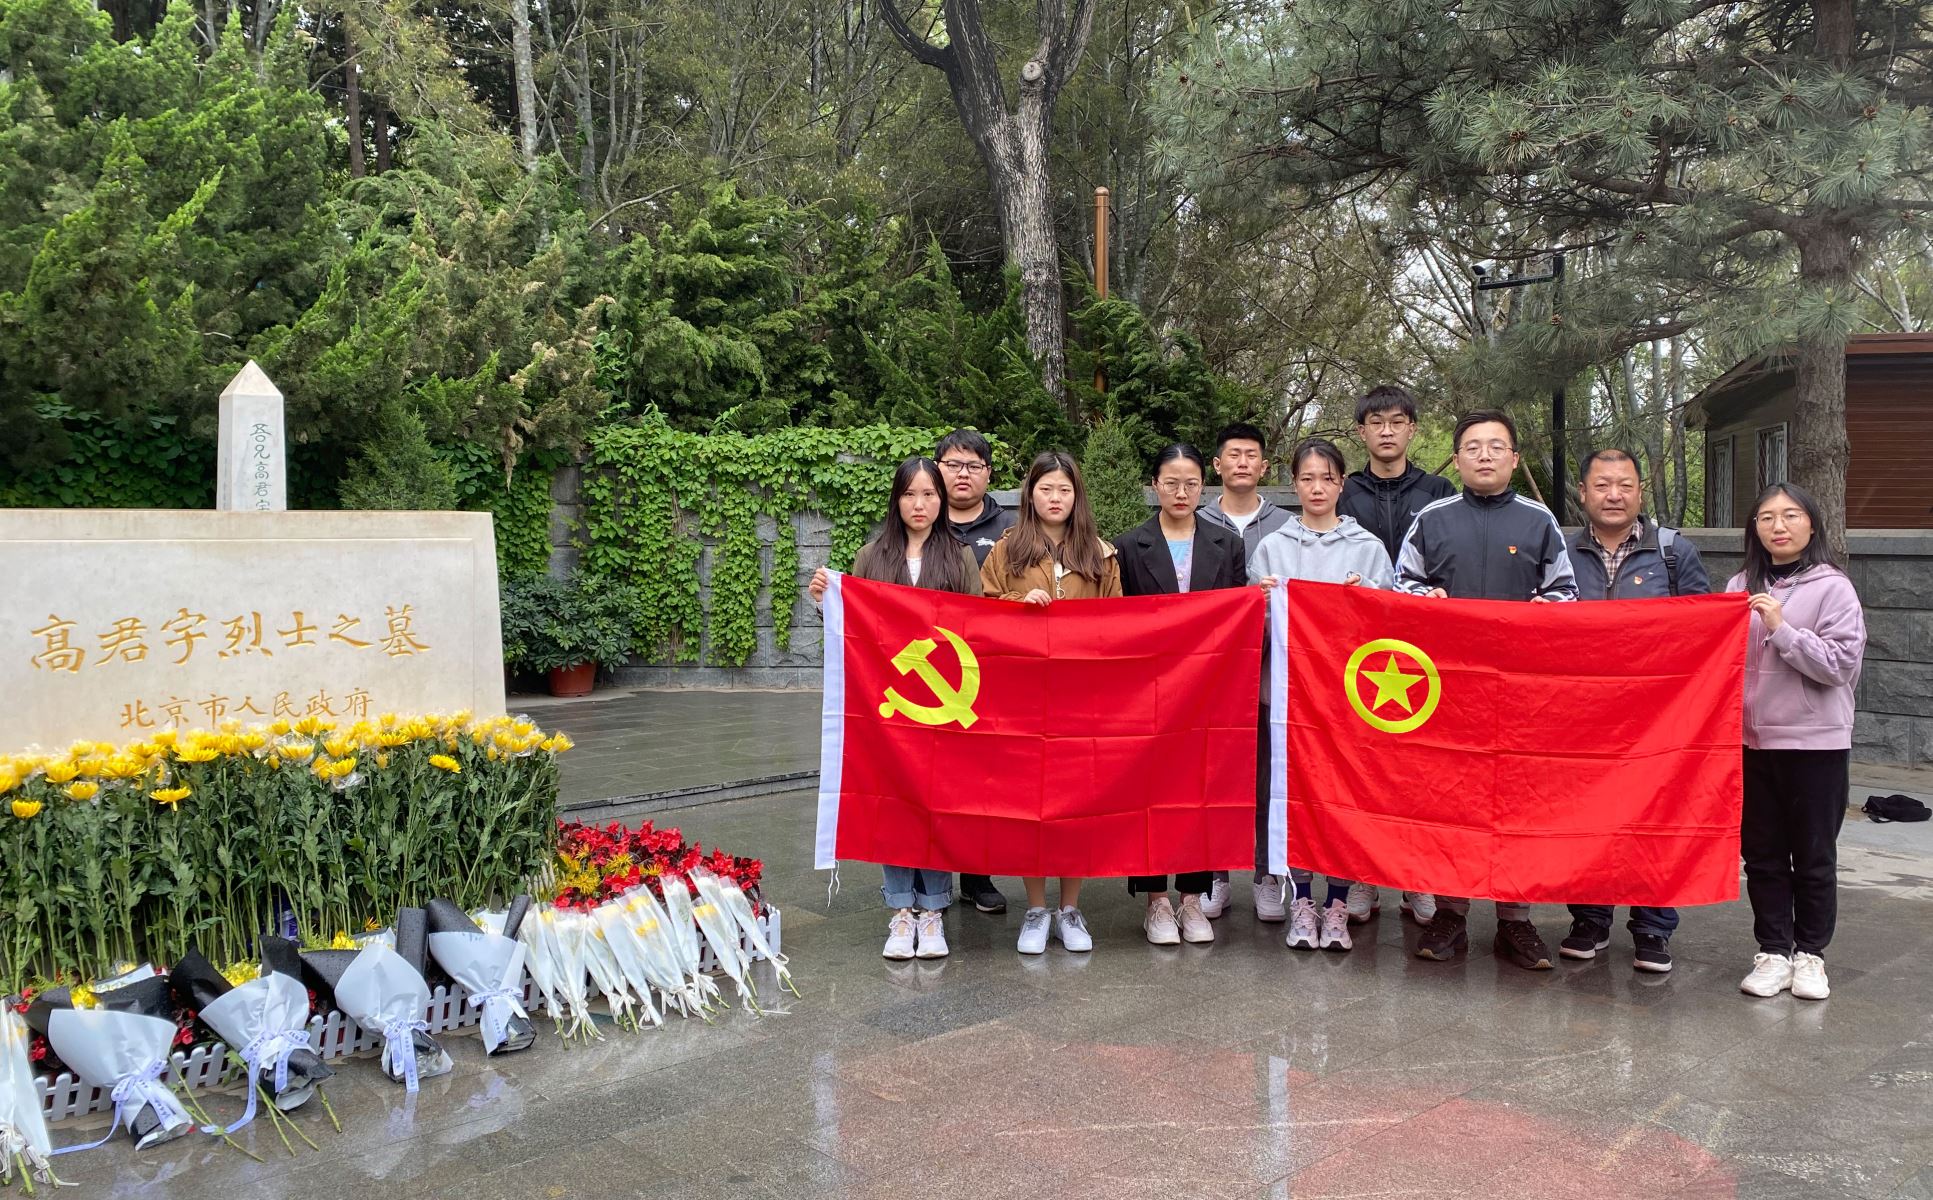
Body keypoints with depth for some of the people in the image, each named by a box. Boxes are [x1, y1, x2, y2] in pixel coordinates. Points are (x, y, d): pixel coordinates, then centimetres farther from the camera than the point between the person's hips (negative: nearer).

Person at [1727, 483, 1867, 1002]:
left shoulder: (1832, 588, -5)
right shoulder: (1740, 587, 7)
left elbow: (1840, 663, -13)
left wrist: (1781, 628, -18)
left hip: (1816, 744, -3)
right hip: (1753, 741, 4)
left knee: (1814, 855, 8)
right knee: (1762, 853, 9)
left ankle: (1809, 952, 21)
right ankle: (1773, 951, 19)